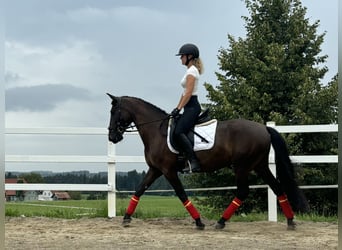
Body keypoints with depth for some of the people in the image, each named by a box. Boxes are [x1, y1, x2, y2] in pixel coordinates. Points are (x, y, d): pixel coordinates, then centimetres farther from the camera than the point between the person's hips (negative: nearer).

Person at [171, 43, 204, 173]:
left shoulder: (192, 71, -10)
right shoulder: (191, 70, 20)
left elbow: (188, 93, -18)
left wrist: (178, 109, -19)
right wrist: (177, 108, 19)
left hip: (192, 107, -11)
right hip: (190, 107, 11)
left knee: (178, 132, -23)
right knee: (175, 130, 6)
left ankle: (194, 162, -29)